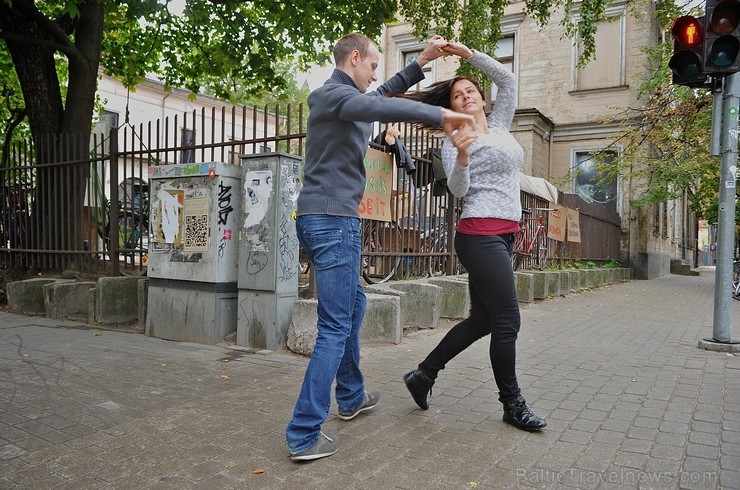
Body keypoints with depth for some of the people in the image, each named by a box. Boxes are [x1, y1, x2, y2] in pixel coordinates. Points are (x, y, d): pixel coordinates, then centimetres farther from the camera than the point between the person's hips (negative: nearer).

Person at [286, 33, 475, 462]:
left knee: (354, 303, 22)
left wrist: (422, 63, 28)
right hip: (333, 220, -11)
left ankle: (351, 397, 35)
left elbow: (384, 97, 34)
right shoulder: (333, 94, -9)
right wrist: (440, 115, -28)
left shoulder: (345, 97, 21)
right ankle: (304, 435, -6)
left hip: (328, 220, 11)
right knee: (336, 326, -10)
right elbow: (383, 107, -29)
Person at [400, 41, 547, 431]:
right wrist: (462, 157, -30)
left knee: (482, 320, 9)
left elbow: (508, 79, 18)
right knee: (507, 321, -4)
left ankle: (423, 374, 18)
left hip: (501, 236, 8)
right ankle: (512, 404, 11)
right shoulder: (456, 139, -1)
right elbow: (457, 190, -12)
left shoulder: (499, 127, 18)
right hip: (480, 234, -8)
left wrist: (469, 54, 12)